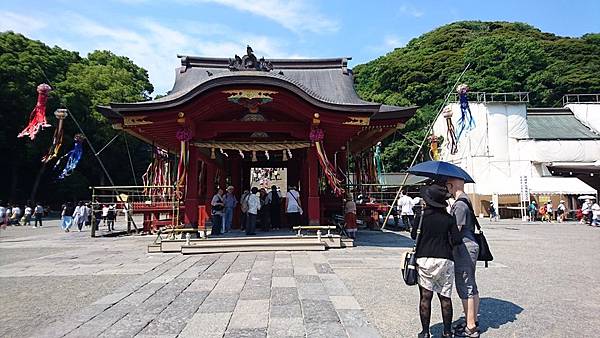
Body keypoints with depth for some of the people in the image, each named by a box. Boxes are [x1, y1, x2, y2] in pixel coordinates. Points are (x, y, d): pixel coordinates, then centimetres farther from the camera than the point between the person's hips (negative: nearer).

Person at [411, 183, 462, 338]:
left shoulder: (422, 215, -7)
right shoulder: (449, 218, -2)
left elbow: (414, 235, 1)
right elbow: (457, 240, -4)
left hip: (424, 259, -1)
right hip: (445, 260, 2)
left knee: (425, 297, 4)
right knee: (445, 297, 11)